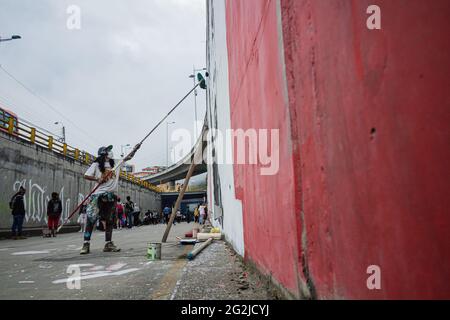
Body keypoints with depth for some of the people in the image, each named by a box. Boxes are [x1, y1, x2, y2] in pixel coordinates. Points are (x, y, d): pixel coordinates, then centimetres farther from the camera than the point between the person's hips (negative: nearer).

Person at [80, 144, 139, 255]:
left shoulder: (116, 163, 13)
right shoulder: (96, 164, 0)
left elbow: (128, 157, 15)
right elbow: (86, 176, -3)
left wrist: (135, 149, 4)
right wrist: (97, 179, -18)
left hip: (111, 195, 5)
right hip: (98, 195, -5)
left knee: (109, 220, 9)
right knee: (91, 219, -9)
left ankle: (108, 244, 15)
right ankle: (86, 244, -4)